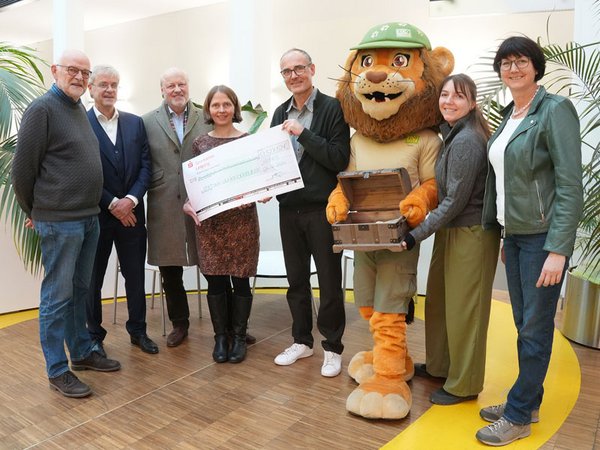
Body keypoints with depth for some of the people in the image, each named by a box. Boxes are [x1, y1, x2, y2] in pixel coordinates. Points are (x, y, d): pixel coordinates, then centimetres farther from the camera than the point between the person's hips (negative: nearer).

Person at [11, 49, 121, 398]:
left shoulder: (80, 109, 14)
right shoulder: (42, 109, -10)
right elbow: (23, 169, -9)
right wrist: (34, 212, 1)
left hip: (89, 218, 8)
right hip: (59, 222, -8)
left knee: (80, 291, 17)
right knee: (57, 296, 1)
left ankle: (82, 352, 30)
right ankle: (57, 370, 13)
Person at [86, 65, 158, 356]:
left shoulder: (135, 123, 8)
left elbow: (145, 166, 2)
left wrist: (131, 199, -11)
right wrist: (112, 204, -14)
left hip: (131, 213, 3)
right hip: (95, 214, -3)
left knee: (136, 276, 11)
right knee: (92, 279, 9)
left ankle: (138, 331, 27)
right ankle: (94, 336, 25)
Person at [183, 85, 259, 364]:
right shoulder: (200, 143, 7)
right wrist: (188, 204, -9)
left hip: (242, 217, -1)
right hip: (209, 220, 1)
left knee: (240, 278, 5)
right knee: (215, 279, 6)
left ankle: (239, 336, 20)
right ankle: (220, 337, 21)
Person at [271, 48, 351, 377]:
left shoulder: (332, 109, -7)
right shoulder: (281, 112, 11)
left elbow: (340, 159, -16)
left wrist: (303, 133, -20)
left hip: (322, 210, -5)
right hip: (288, 208, 6)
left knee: (329, 282, 6)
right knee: (296, 280, 15)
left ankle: (333, 347, 21)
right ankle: (302, 341, 31)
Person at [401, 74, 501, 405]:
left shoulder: (466, 141, -19)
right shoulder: (452, 135, 10)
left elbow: (455, 201, -20)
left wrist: (416, 235, -19)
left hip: (471, 234, -10)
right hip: (452, 230, 10)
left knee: (463, 308, 3)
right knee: (439, 299, 18)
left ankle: (464, 384, 20)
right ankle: (439, 365, 37)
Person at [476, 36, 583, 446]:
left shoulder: (555, 109, -11)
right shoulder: (510, 115, 12)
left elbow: (570, 185, -17)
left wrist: (558, 250, -21)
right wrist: (503, 234, 15)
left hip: (543, 237, -7)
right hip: (515, 235, 7)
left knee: (535, 327, 2)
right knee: (524, 324, 15)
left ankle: (519, 416, 15)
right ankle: (528, 401, 30)